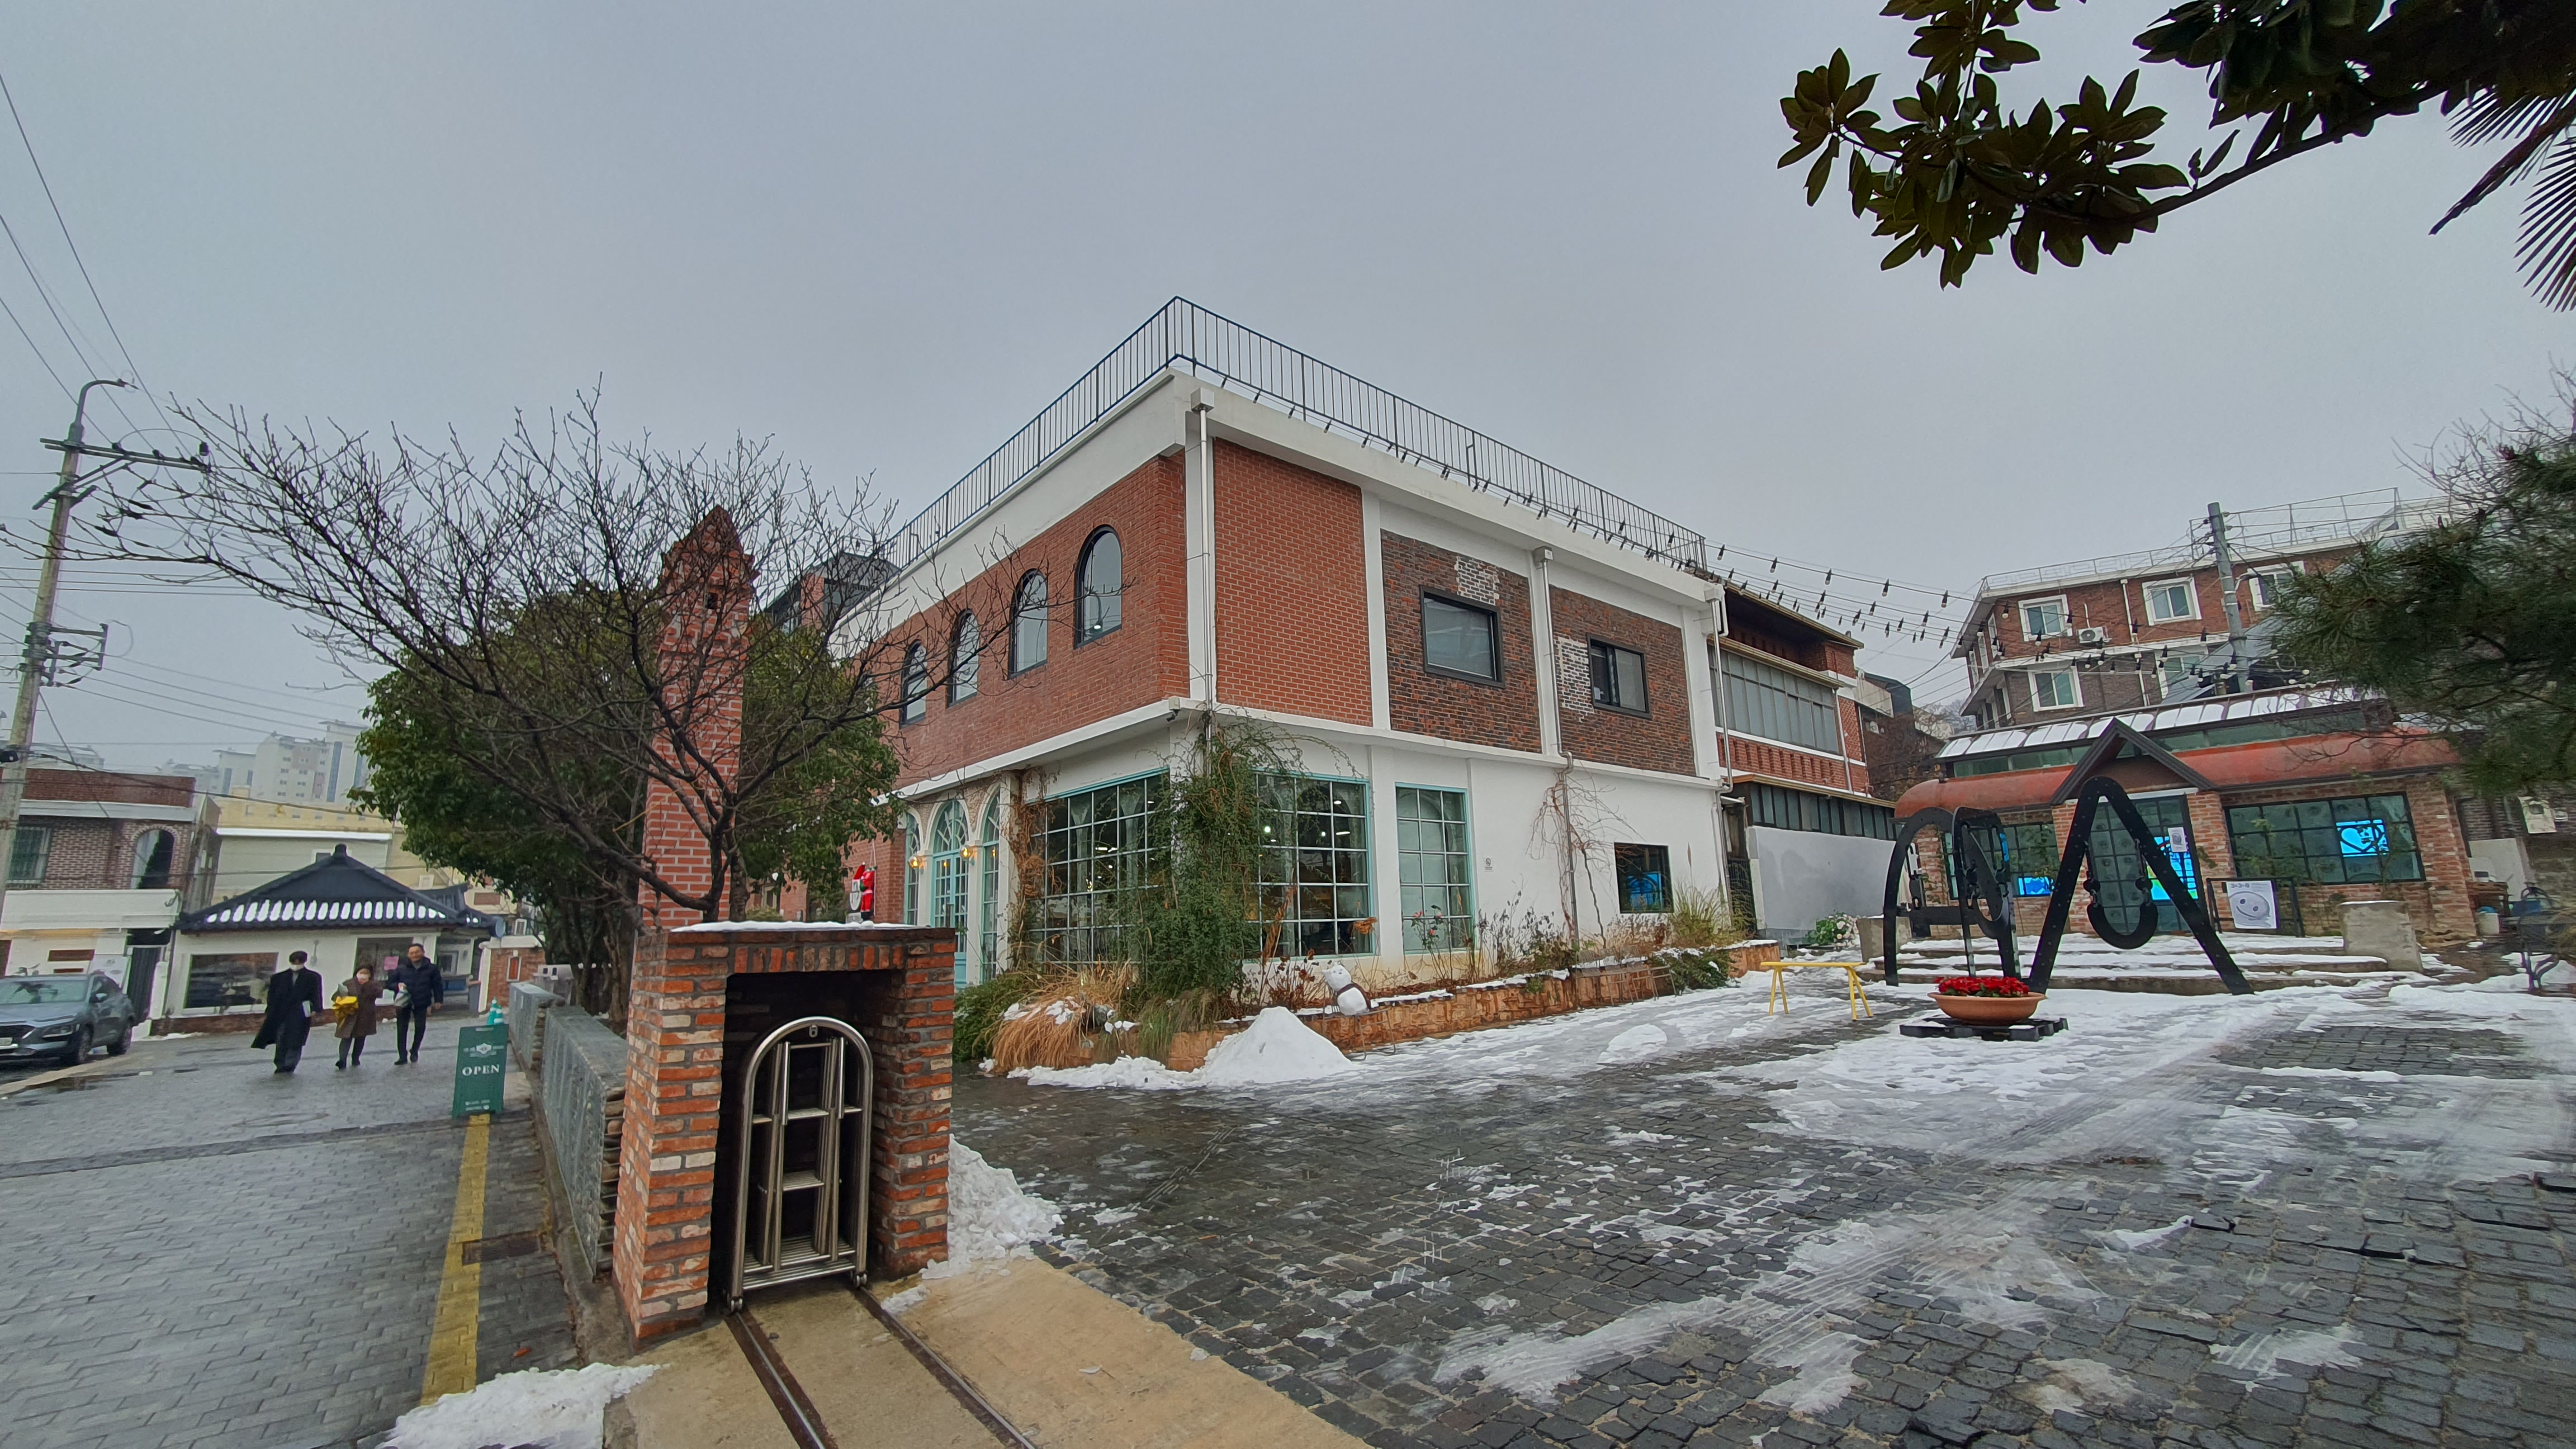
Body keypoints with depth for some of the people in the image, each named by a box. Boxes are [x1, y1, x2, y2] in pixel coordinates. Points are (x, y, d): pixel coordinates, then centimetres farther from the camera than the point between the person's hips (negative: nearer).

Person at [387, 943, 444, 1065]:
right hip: (404, 1003, 1)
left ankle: (414, 1051, 22)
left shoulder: (431, 969, 1)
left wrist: (438, 1001, 0)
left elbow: (438, 985, 5)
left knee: (420, 1028, 1)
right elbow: (389, 983, 9)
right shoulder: (401, 969, 2)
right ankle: (402, 1056, 6)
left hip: (422, 1004, -1)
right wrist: (398, 986, -14)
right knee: (402, 1029, 0)